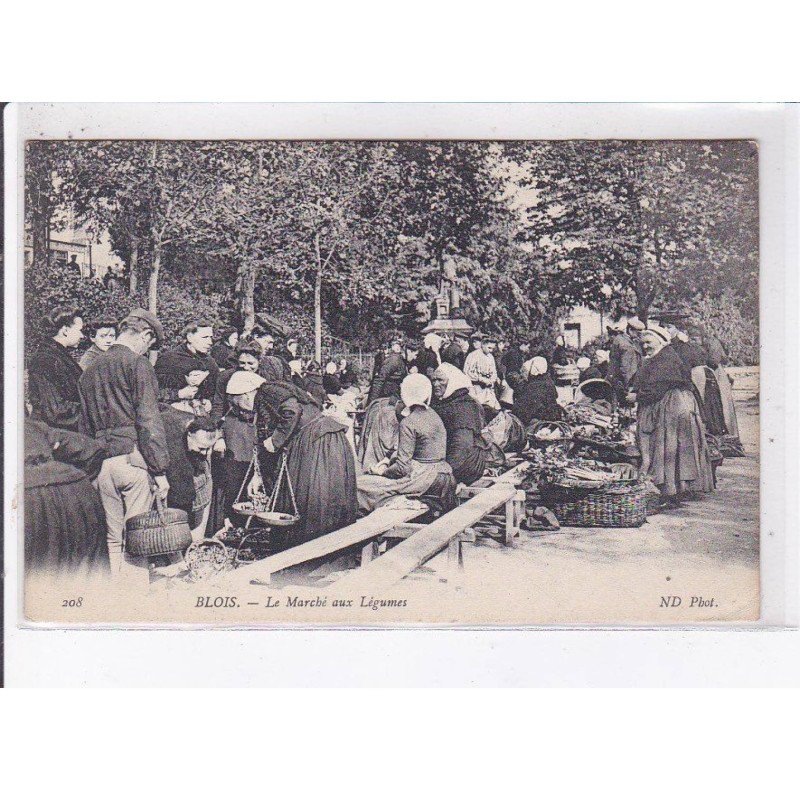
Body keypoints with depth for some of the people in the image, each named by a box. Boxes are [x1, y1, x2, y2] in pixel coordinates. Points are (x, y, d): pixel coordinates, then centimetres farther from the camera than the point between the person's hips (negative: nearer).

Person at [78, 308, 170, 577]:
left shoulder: (90, 371, 17)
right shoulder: (137, 364, -5)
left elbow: (86, 424, 18)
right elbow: (148, 421, -11)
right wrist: (160, 470, -10)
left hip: (100, 462, 6)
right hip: (133, 458, -6)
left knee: (112, 539, 12)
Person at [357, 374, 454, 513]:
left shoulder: (409, 423, -15)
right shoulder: (433, 414, 10)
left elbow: (403, 466, -17)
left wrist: (383, 471, 0)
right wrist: (388, 462, 15)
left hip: (422, 478, -9)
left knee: (360, 483, -8)